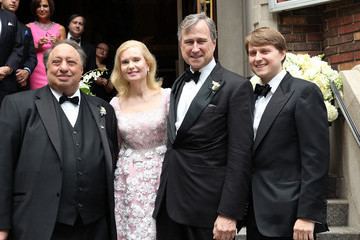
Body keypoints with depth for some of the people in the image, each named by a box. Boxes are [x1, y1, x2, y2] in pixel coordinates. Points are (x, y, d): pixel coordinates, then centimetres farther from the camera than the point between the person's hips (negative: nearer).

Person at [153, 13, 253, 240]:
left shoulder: (236, 86, -9)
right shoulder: (178, 84, 13)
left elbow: (240, 156, -13)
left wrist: (229, 213, -17)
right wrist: (164, 197, 13)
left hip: (208, 207, -6)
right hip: (169, 204, 6)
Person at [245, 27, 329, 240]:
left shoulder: (304, 92, -8)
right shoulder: (253, 96, 14)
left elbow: (316, 159, -14)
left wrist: (307, 215, -18)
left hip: (288, 216, -6)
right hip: (257, 215, 7)